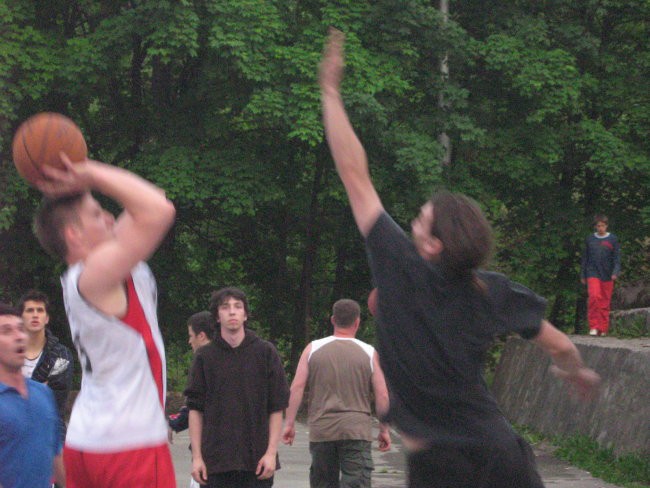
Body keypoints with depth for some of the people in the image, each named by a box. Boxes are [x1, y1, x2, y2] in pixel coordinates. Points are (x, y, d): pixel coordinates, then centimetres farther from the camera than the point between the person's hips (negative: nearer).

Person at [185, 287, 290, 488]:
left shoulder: (265, 352, 3)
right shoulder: (205, 356, 5)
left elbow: (277, 408, 3)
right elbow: (195, 409, 5)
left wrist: (271, 452, -4)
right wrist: (196, 456, -2)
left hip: (257, 460, 0)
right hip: (216, 460, 1)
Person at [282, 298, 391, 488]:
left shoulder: (313, 349, 5)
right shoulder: (369, 353, 2)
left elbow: (297, 388, -1)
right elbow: (382, 396, 1)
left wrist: (289, 423, 3)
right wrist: (384, 429, 11)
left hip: (321, 430, 2)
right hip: (357, 430, -2)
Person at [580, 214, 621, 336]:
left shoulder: (612, 239, 5)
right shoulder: (590, 239, 8)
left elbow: (617, 257, 3)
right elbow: (585, 258, 13)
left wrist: (615, 272, -10)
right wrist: (583, 275, 11)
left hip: (607, 275, 0)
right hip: (593, 273, 0)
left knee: (605, 302, 2)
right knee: (594, 297, -17)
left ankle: (603, 329, 8)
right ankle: (593, 327, -15)